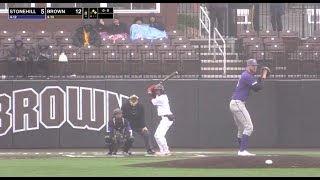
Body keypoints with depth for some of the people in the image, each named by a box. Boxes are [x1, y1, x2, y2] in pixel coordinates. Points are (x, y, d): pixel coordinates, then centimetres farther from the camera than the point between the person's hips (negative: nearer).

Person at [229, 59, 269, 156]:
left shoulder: (246, 75, 19)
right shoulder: (247, 76, -13)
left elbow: (256, 89, 20)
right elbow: (258, 87, -18)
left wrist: (261, 78, 11)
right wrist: (263, 78, -5)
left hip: (234, 104, 11)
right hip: (238, 103, -11)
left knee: (242, 129, 16)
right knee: (248, 127, -13)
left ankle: (242, 150, 20)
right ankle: (242, 150, -18)